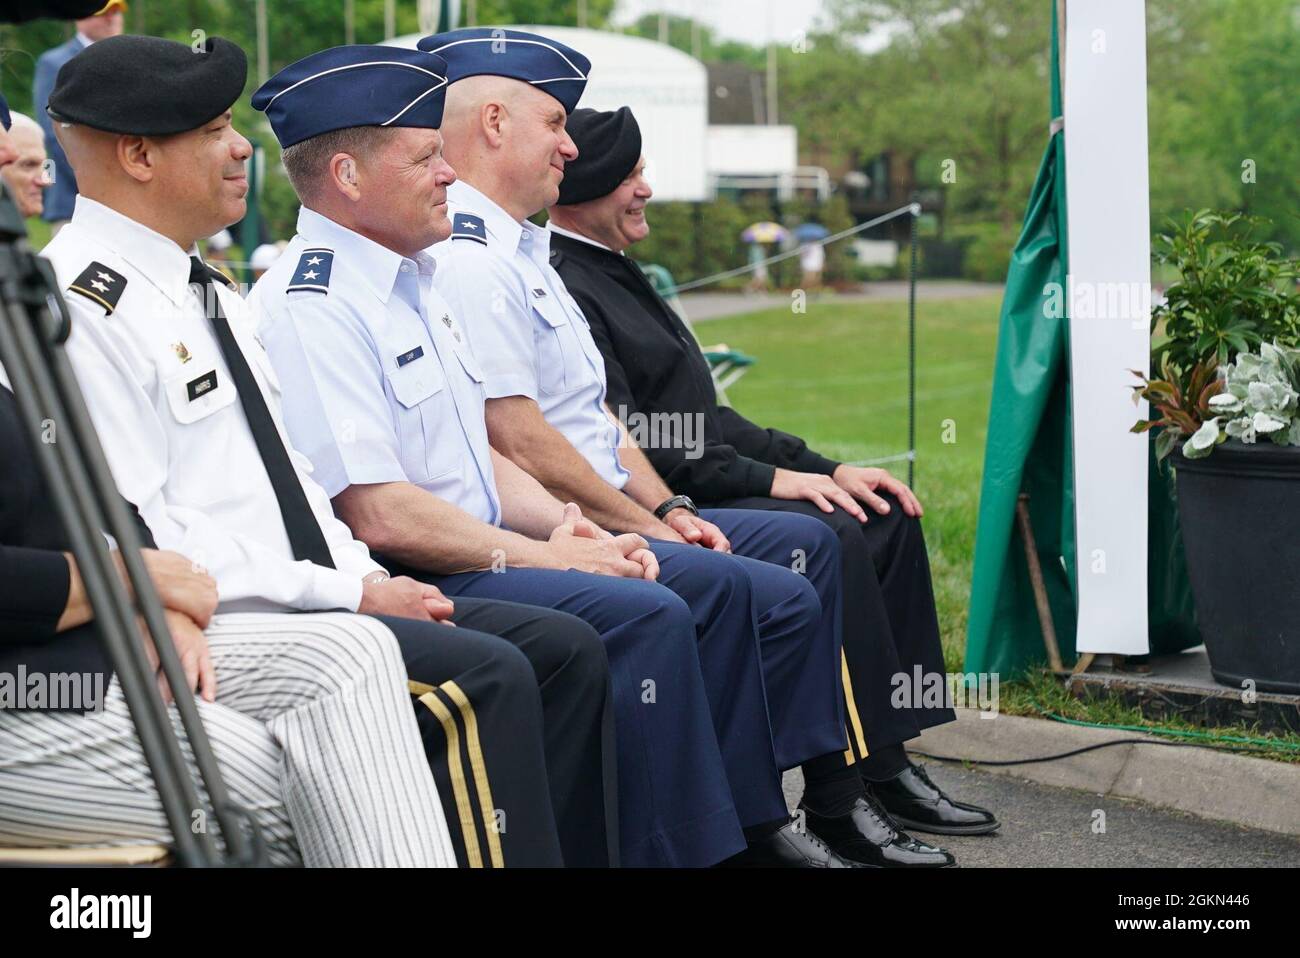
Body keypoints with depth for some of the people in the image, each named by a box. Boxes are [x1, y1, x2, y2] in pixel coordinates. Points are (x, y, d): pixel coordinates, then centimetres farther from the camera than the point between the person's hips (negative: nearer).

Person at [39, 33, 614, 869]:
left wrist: (366, 572, 4)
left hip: (300, 597, 10)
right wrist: (350, 592, -15)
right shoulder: (83, 306, -13)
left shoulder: (205, 290, 19)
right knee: (482, 677, -25)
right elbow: (139, 538, -18)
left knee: (566, 649, -2)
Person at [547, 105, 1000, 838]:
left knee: (886, 518, 1)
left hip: (706, 485, 10)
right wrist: (770, 478, -19)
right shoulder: (561, 290, -12)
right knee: (832, 535, -25)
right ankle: (869, 775, -18)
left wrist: (824, 468, 11)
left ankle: (888, 760, -1)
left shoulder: (617, 274, 20)